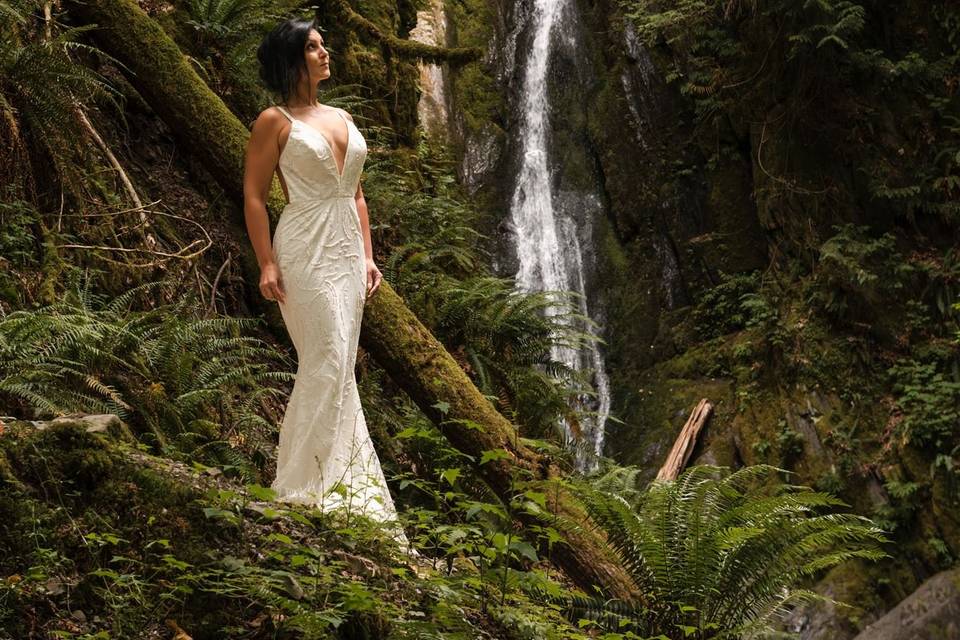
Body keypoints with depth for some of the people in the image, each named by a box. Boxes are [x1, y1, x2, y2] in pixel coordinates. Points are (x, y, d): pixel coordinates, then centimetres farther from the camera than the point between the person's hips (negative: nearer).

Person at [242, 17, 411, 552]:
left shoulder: (344, 120, 17)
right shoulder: (275, 122, -3)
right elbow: (254, 196, -7)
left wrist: (368, 257, 12)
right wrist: (267, 264, -14)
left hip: (347, 251, 7)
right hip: (305, 250, -7)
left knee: (340, 367, 6)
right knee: (326, 362, -13)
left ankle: (339, 478, 11)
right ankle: (303, 484, -8)